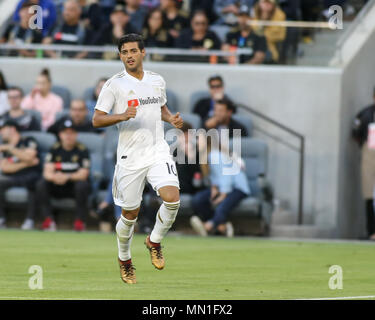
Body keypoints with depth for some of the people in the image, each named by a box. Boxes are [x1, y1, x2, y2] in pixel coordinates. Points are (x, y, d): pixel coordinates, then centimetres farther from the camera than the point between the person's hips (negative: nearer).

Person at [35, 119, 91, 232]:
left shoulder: (82, 150, -6)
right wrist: (54, 177, -32)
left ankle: (79, 221, -25)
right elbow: (47, 172, -6)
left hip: (75, 184, -2)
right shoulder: (55, 149, 2)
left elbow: (83, 174, -13)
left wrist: (66, 177, -31)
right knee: (41, 184, -24)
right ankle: (48, 219, -25)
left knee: (83, 185, -35)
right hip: (57, 187, 2)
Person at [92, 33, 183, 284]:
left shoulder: (157, 81, 9)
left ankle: (154, 241, 8)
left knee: (172, 199, -19)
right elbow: (97, 120, -6)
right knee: (130, 214, 5)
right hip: (130, 157, -2)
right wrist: (122, 116, -22)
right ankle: (124, 258, 31)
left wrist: (171, 118, 5)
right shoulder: (115, 85, -4)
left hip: (158, 151, 3)